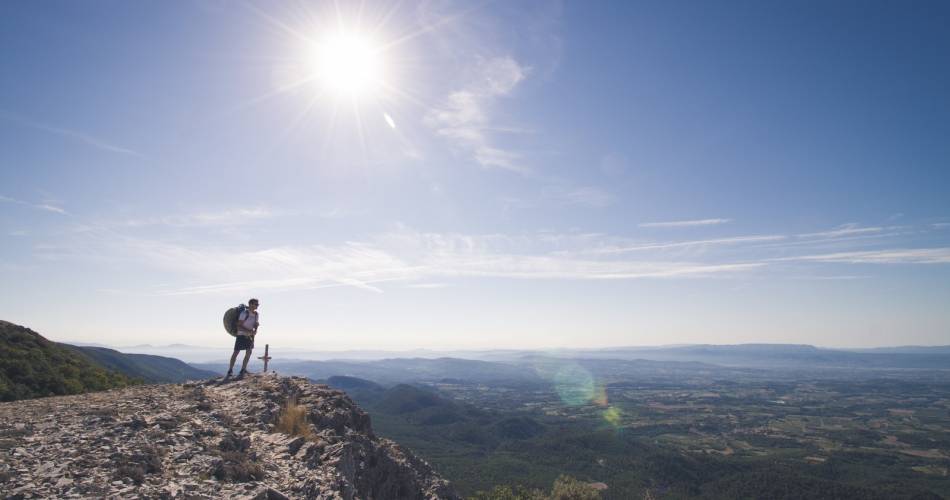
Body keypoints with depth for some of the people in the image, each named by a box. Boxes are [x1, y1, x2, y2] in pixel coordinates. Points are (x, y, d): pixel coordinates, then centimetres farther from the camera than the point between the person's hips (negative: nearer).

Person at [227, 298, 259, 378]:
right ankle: (230, 371, 11)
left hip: (250, 335, 5)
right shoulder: (244, 313, -20)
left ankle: (243, 370, 7)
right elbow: (239, 326, -21)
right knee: (235, 353, -2)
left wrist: (255, 331, -14)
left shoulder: (256, 314, -1)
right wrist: (249, 331, -31)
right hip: (241, 335, -5)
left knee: (249, 352, -5)